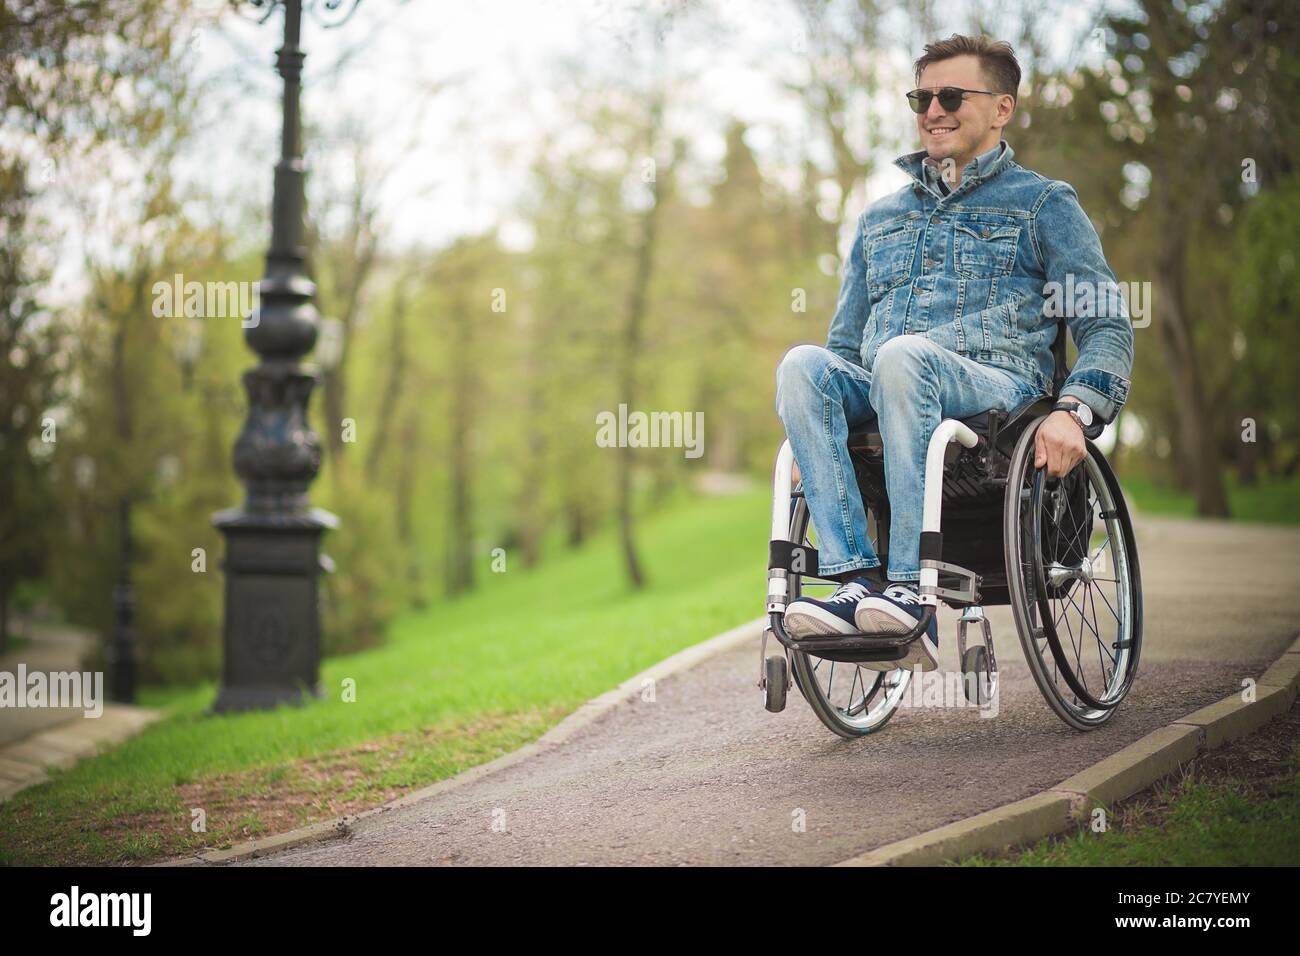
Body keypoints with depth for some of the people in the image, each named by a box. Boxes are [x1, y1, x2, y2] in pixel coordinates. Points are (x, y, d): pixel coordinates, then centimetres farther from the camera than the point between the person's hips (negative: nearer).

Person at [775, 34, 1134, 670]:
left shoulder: (1044, 204, 15)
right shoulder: (880, 219, 29)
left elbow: (1107, 326, 5)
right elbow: (844, 343, 30)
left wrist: (1075, 411, -16)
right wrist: (810, 427, 9)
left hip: (999, 386, -4)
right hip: (880, 394, 4)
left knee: (903, 356, -38)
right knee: (803, 364, -29)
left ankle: (910, 593, -41)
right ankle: (857, 580, -39)